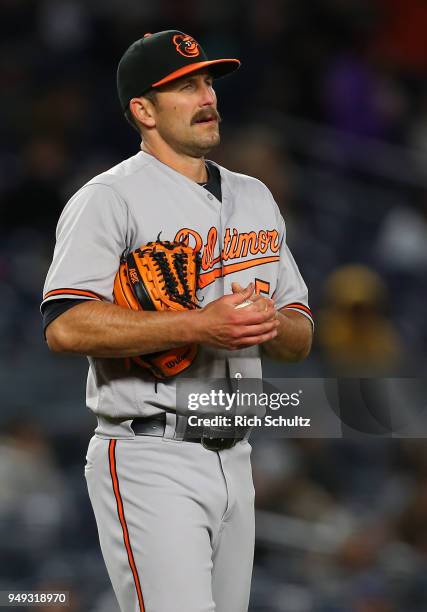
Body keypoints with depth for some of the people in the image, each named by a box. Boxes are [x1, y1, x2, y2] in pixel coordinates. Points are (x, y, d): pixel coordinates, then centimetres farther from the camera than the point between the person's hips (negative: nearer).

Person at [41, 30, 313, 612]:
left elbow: (301, 337, 19)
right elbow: (66, 326, -20)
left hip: (234, 459, 8)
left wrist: (270, 322, -6)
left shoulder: (255, 197, 18)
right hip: (149, 462, -7)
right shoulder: (110, 199, -6)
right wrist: (200, 325, -22)